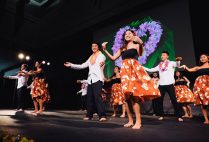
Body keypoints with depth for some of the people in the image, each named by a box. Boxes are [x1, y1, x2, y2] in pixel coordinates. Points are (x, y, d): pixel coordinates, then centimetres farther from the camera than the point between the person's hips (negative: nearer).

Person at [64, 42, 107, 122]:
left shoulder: (101, 56, 5)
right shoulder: (90, 58, 22)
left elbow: (102, 61, -18)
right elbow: (82, 66, 22)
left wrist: (102, 63, -43)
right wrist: (71, 65, 18)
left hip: (98, 79, -6)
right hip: (90, 79, 6)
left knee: (97, 96, -17)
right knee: (89, 97, 6)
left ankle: (102, 115, -15)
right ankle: (89, 115, 17)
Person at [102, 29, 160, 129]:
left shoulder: (136, 45, 10)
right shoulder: (122, 48, 21)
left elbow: (140, 54, -12)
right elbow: (113, 58, 16)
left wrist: (141, 44, -29)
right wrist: (104, 50, 8)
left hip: (134, 69, -4)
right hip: (125, 71, 4)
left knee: (133, 95, -14)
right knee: (127, 95, -1)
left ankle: (138, 121, -7)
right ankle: (130, 120, 8)